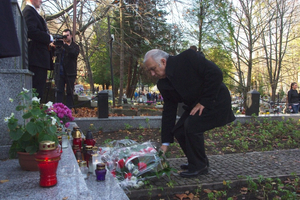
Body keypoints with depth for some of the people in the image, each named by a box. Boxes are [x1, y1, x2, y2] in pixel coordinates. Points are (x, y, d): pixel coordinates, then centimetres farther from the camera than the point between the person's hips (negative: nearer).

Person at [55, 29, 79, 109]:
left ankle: (69, 108, 7)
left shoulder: (75, 46, 5)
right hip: (60, 72, 3)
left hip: (70, 73, -3)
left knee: (69, 92, 1)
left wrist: (65, 45, -22)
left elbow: (75, 53, -16)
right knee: (59, 91, 0)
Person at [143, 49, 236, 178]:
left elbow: (215, 74, -24)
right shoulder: (163, 84, -2)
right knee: (178, 131, -3)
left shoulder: (187, 58, -21)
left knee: (192, 125, -24)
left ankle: (199, 166, -5)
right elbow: (168, 112, 0)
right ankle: (196, 162, 18)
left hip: (216, 100, -7)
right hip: (195, 105, 7)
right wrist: (165, 143, -2)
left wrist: (204, 102, -22)